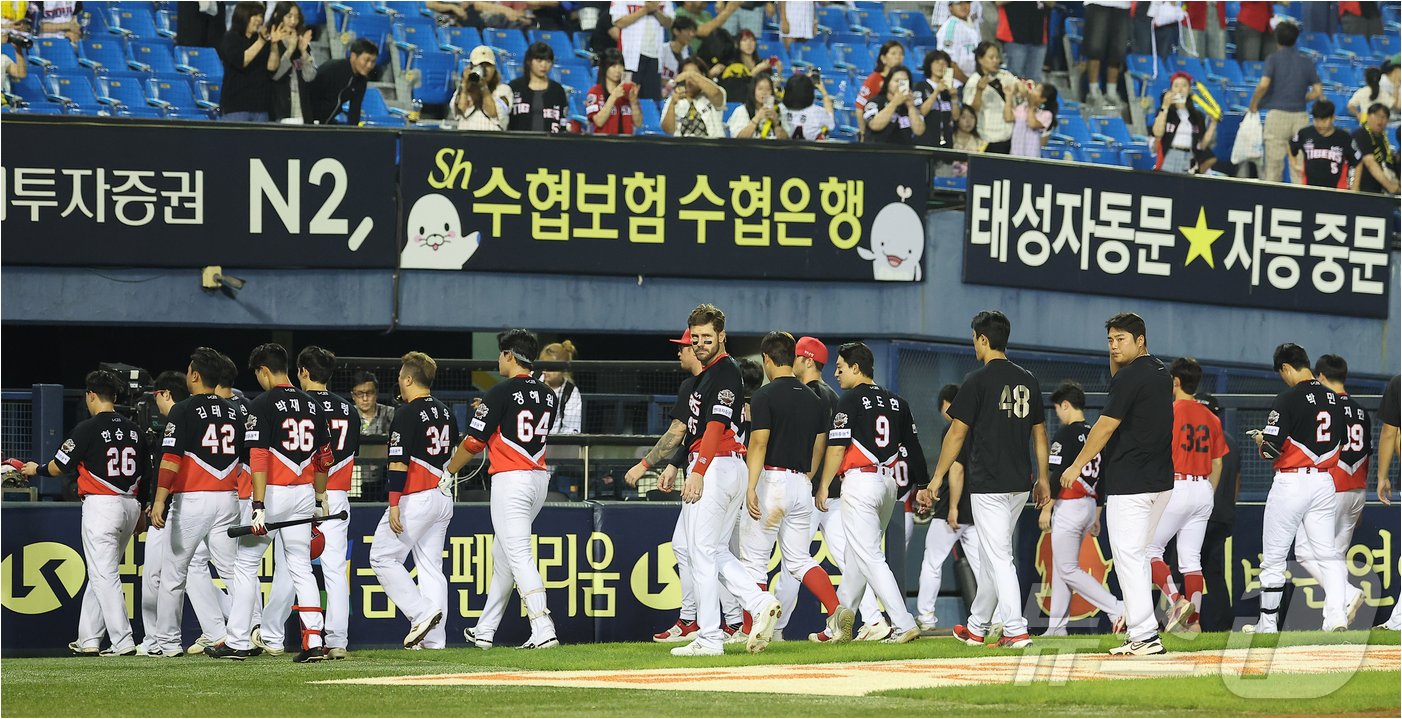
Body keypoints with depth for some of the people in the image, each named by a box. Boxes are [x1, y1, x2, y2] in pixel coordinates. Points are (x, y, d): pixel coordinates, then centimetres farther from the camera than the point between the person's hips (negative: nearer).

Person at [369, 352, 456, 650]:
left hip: (416, 499, -8)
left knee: (382, 558, 0)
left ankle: (421, 614, -11)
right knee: (431, 566, 8)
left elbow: (399, 462, -17)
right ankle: (434, 639, 4)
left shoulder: (408, 413, -13)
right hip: (443, 499, 8)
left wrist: (394, 504, -17)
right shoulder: (445, 412, 12)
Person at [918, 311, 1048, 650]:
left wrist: (937, 478, -4)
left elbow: (957, 433, -9)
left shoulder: (978, 380, -10)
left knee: (999, 558, -7)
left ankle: (1016, 631, -15)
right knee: (992, 554, 18)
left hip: (988, 484, -7)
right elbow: (1040, 434, 13)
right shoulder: (1028, 381, 9)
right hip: (1020, 483, 7)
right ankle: (977, 627, 28)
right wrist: (1043, 479, 20)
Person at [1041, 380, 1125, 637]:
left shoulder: (1066, 433, -12)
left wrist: (1046, 508, -12)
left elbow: (1056, 474, -17)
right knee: (1061, 566, 15)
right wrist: (1097, 516, 22)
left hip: (1068, 506, -9)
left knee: (1068, 570, -6)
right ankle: (1056, 626, 15)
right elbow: (1101, 477, 16)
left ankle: (1117, 609, -17)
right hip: (1089, 506, 9)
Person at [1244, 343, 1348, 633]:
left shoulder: (1288, 400, -14)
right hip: (1324, 482, 6)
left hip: (1291, 482, -6)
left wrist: (1261, 440, 5)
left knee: (1273, 557, 6)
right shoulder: (1333, 399, 6)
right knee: (1327, 554, 8)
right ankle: (1336, 615, -8)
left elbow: (1270, 449, -18)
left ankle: (1267, 623, 13)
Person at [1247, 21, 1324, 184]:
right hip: (1300, 115, 3)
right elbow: (1318, 91, 6)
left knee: (1273, 164, -1)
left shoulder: (1274, 58, -1)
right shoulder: (1306, 61, 9)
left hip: (1277, 114, -3)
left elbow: (1263, 85, -14)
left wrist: (1253, 105, 1)